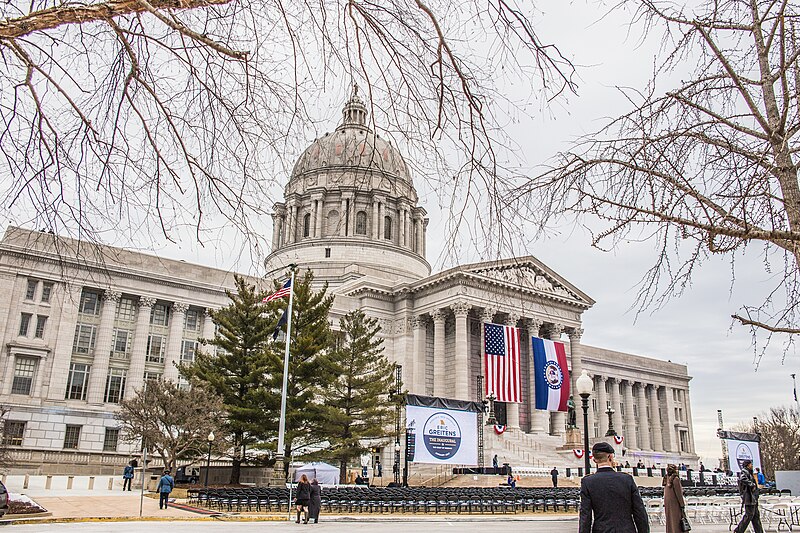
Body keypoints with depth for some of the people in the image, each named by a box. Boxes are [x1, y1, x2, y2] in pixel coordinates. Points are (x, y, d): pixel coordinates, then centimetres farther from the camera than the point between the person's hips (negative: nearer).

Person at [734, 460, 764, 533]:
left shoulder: (749, 473, 20)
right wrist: (752, 485, -25)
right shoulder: (744, 472, -12)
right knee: (749, 515, -8)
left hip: (753, 498, 10)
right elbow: (743, 479, -34)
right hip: (749, 497, -10)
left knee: (756, 516, 11)